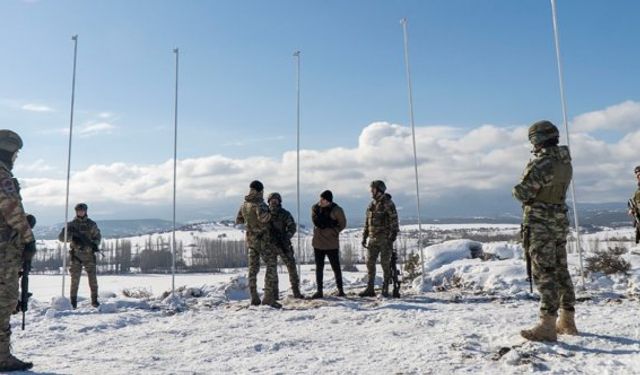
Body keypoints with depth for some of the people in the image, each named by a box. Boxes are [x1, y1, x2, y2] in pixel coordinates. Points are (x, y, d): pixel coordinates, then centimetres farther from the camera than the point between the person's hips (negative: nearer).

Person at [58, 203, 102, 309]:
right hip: (76, 255, -1)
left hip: (89, 254, 1)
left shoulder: (92, 224, 8)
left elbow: (98, 236, 10)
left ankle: (94, 300, 7)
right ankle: (73, 301, 10)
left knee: (93, 277, 0)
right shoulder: (71, 224, 5)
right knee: (75, 279, 0)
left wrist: (95, 244, -11)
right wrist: (72, 237, -20)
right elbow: (61, 237, -1)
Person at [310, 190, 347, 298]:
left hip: (332, 244, -3)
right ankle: (319, 291, 17)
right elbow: (316, 222, 0)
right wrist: (330, 223, -8)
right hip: (318, 243, 4)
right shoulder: (315, 208, 1)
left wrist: (333, 232, -8)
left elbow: (342, 224, -2)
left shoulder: (337, 210, -10)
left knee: (336, 267, 4)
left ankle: (340, 289, 18)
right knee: (319, 268, 9)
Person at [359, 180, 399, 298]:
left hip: (385, 238, -7)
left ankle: (385, 289, 10)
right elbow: (367, 223, 18)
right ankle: (370, 289, 12)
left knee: (385, 264, 0)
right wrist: (364, 237, 14)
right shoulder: (371, 204, 14)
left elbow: (394, 221, -12)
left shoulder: (388, 203, -7)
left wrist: (392, 237, -18)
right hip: (373, 238, 7)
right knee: (370, 263, 5)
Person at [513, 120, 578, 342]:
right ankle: (567, 321, 23)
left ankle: (547, 326, -8)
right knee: (560, 270, 14)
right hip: (560, 220, 9)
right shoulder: (565, 162, 11)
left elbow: (523, 192, -19)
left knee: (544, 272, -8)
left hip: (540, 222, -9)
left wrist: (517, 191, 2)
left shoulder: (542, 162, -17)